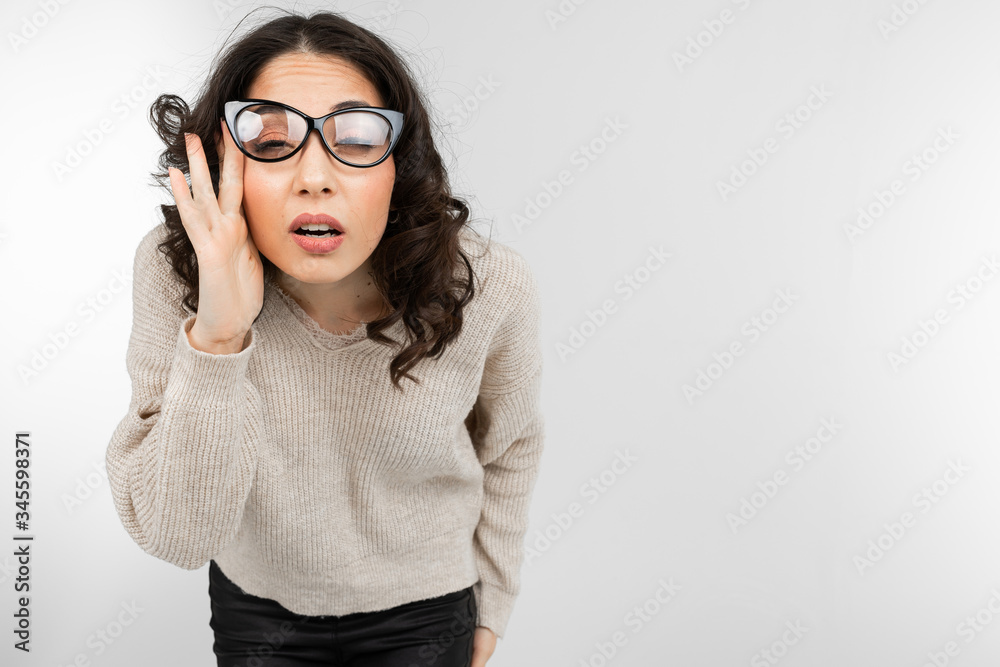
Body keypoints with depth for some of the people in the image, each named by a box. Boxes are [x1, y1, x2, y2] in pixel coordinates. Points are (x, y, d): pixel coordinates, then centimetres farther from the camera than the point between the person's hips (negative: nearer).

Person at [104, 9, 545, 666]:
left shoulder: (492, 286, -25)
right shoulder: (177, 271, -25)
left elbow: (510, 447, -5)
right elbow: (177, 537, -26)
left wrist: (491, 607, 7)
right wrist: (216, 341, -40)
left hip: (423, 609, 0)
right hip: (257, 604, 1)